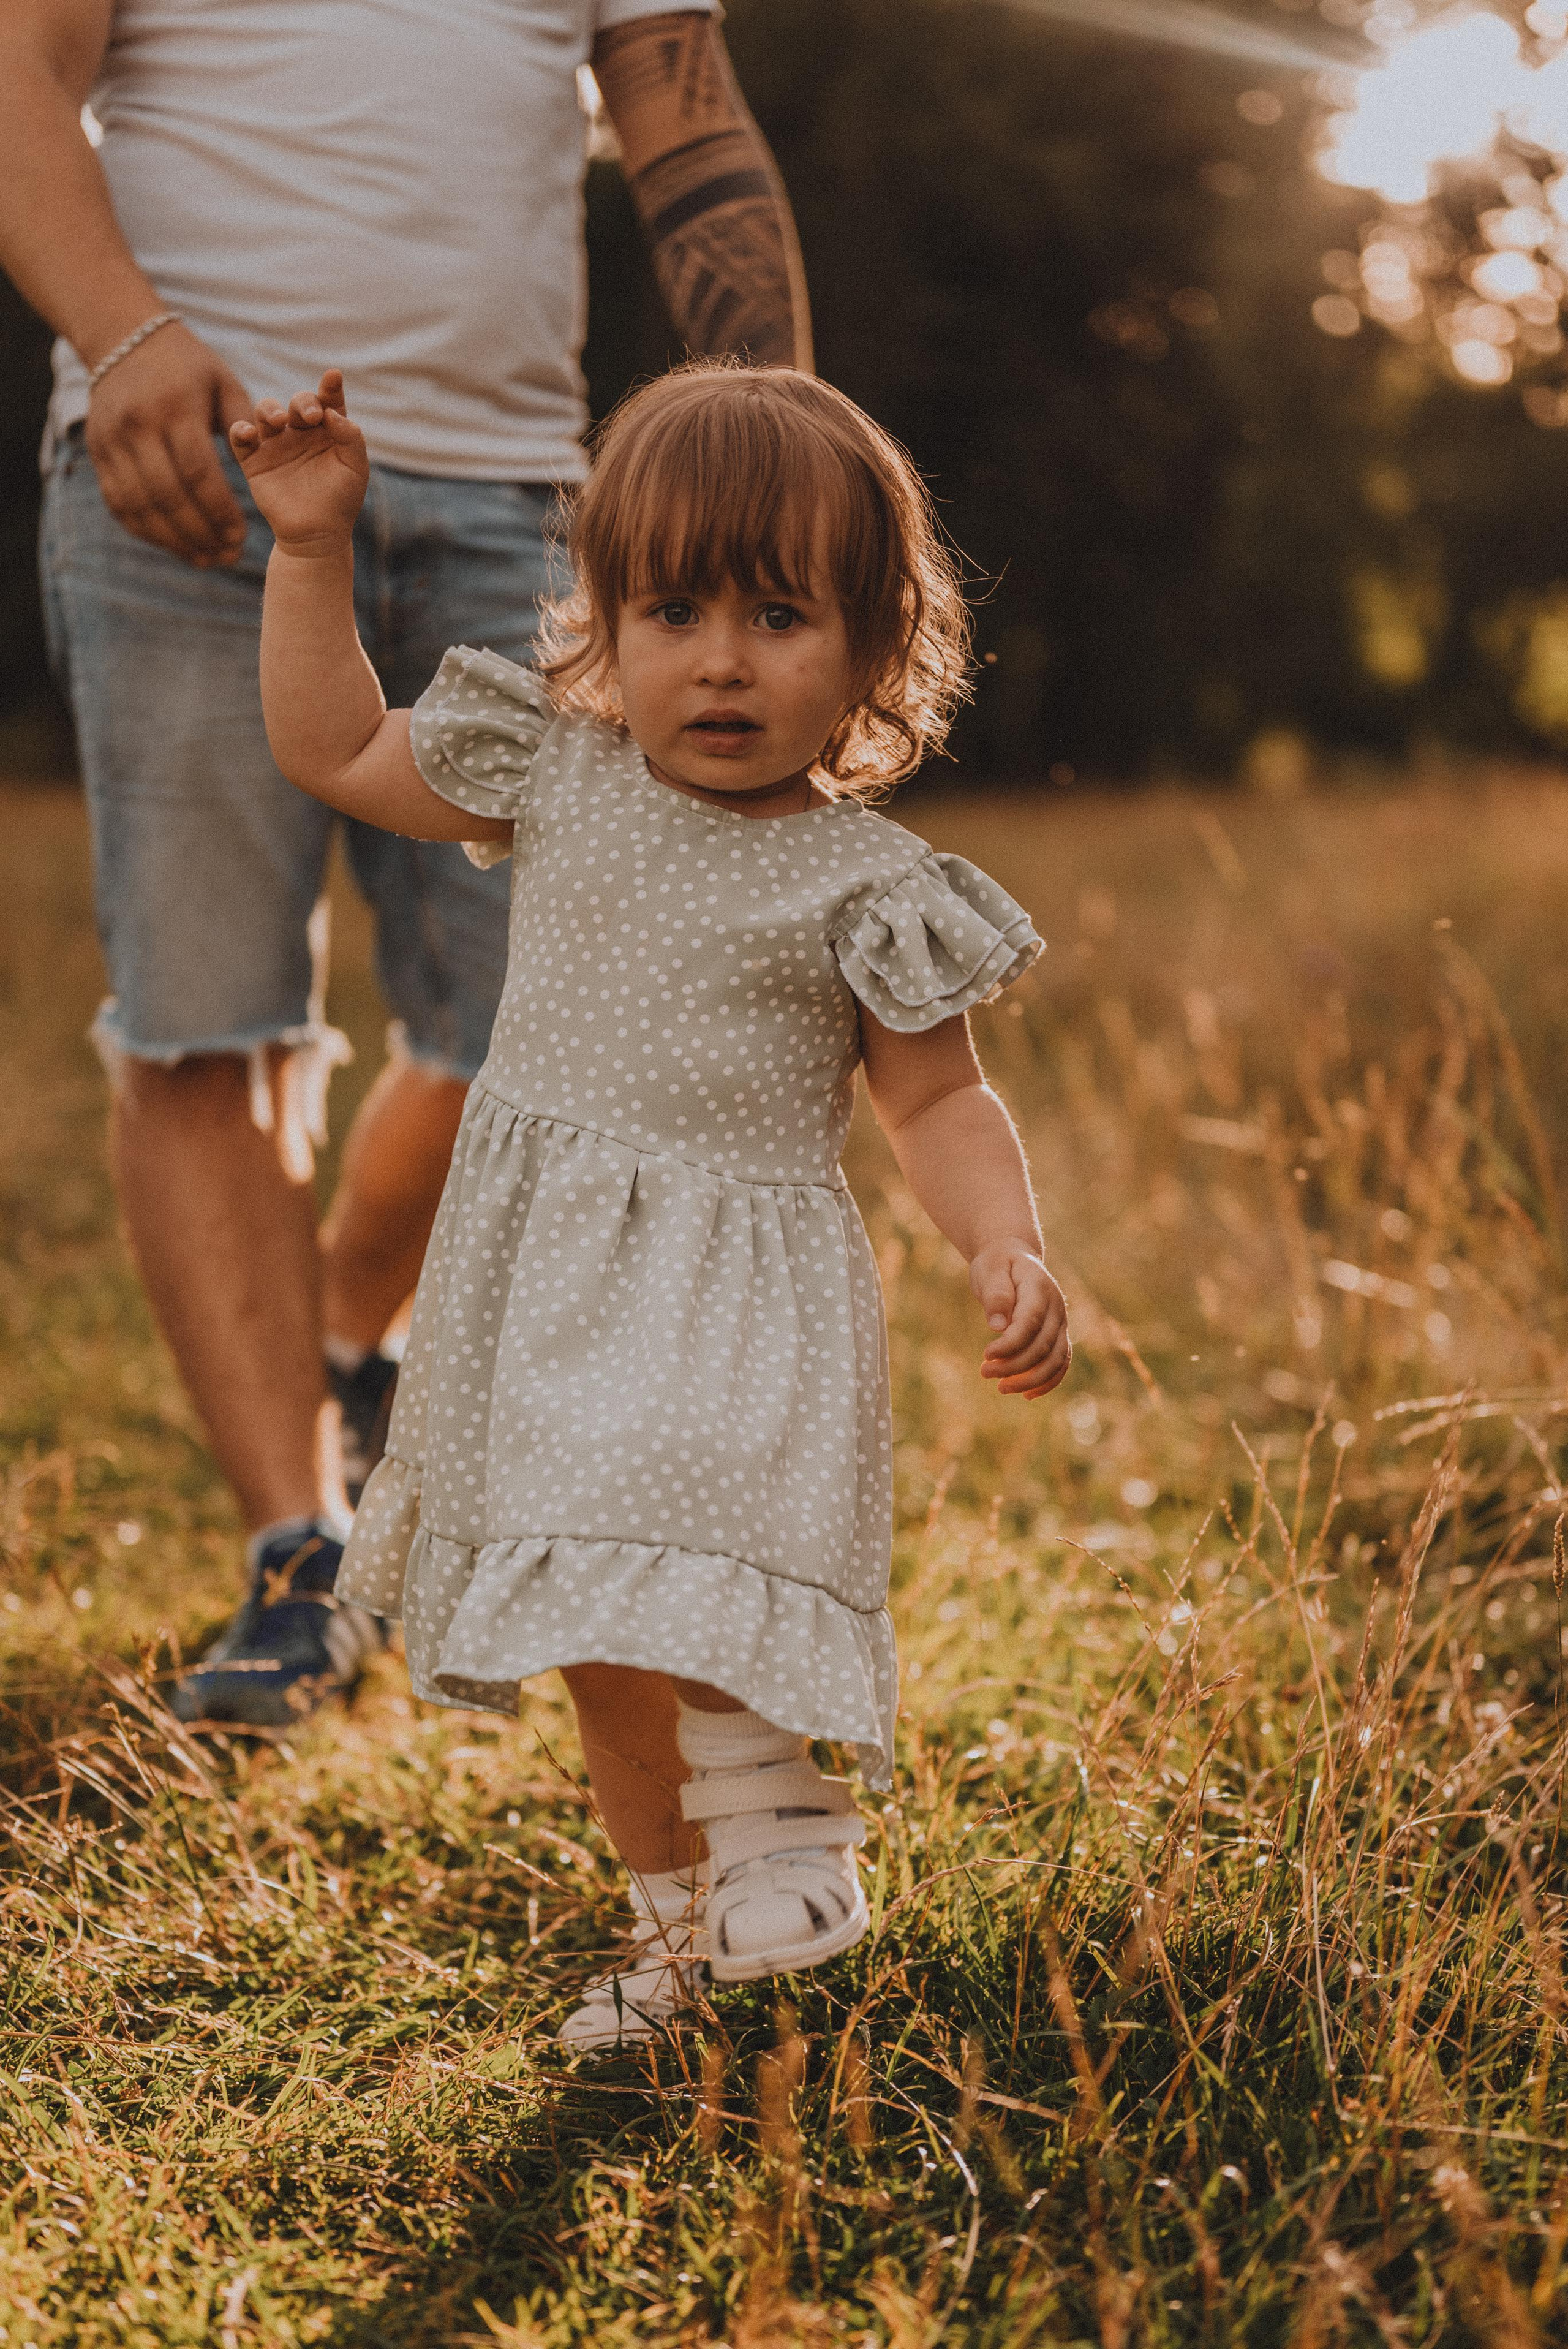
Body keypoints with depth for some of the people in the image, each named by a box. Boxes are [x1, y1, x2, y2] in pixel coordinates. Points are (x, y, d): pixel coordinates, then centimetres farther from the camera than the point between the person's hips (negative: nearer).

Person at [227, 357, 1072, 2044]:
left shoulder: (863, 886, -8)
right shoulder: (554, 783, 2)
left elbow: (939, 1102, -2)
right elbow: (330, 749, 13)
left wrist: (1007, 1252, -18)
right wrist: (313, 548, 6)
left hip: (742, 1305, -4)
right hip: (544, 1290, 5)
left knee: (687, 1602, -24)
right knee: (601, 1646, 15)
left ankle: (771, 1797, 5)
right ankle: (671, 1920, 33)